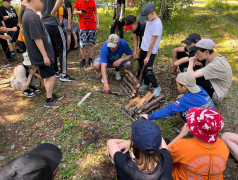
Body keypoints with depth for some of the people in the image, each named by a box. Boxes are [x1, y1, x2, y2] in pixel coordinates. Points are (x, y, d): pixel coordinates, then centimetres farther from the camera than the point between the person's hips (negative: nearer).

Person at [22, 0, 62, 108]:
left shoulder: (29, 14, 13)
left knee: (47, 77, 18)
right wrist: (45, 56, -22)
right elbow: (37, 39, -24)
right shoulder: (32, 17, -21)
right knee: (51, 77, -3)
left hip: (42, 54, 10)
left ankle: (51, 96, 31)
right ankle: (49, 101, 7)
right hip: (42, 54, -10)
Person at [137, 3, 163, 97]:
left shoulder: (157, 24, -22)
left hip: (150, 51, -8)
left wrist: (148, 56, -19)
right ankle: (146, 84, 32)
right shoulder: (149, 20, 4)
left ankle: (156, 87, 13)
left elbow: (153, 42, -22)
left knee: (148, 71, -6)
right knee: (142, 68, 14)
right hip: (143, 48, 8)